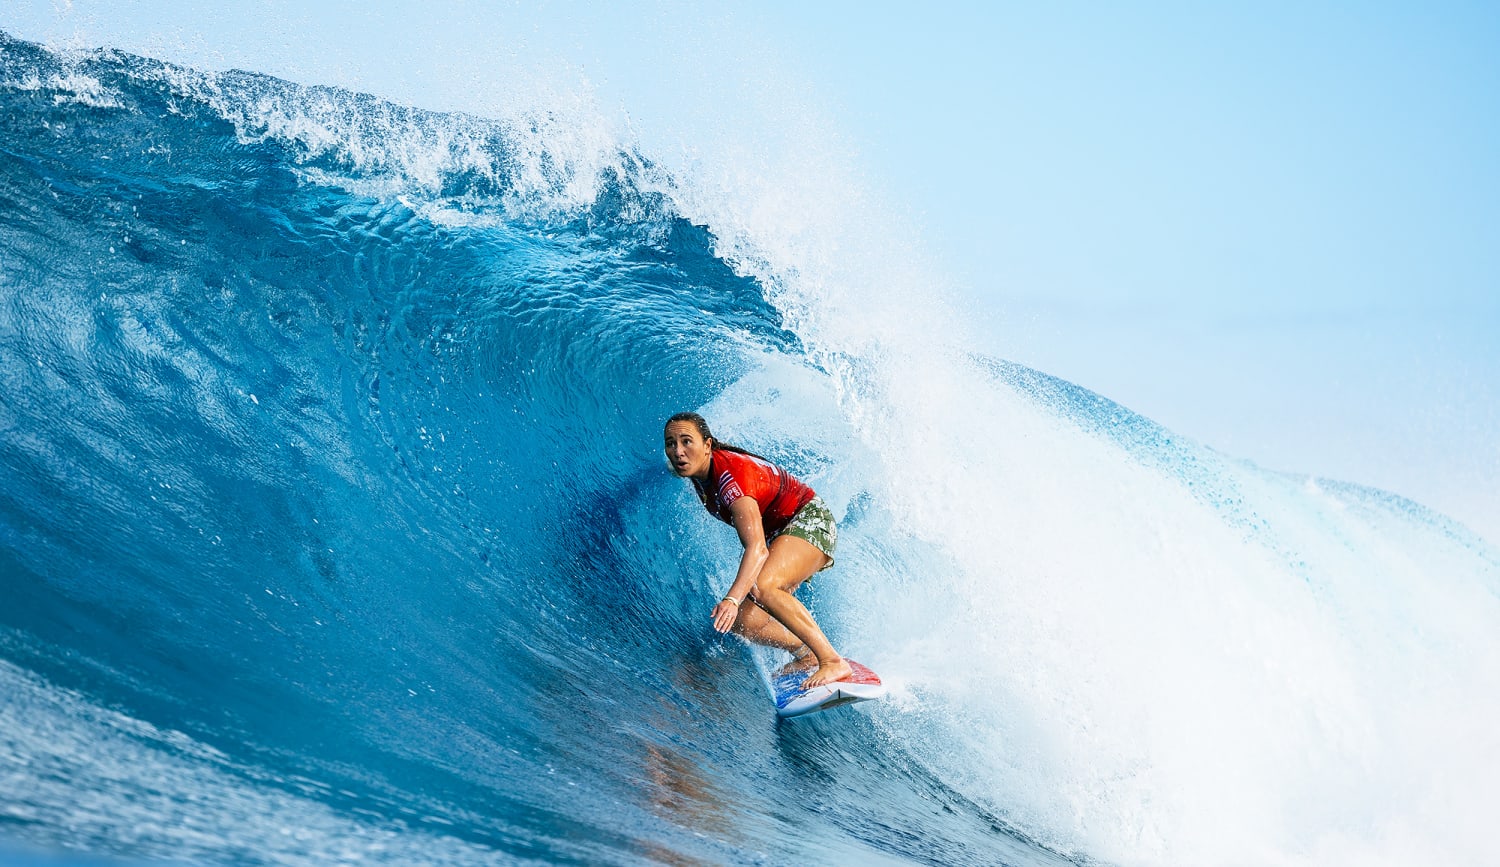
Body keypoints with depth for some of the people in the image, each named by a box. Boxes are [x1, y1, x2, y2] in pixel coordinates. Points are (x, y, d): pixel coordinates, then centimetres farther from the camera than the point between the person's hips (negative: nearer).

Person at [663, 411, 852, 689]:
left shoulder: (728, 474, -32)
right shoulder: (698, 472, -7)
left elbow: (757, 548, -43)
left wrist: (733, 598, -54)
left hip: (811, 520, -8)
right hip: (777, 534, 9)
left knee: (761, 587, -35)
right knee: (743, 622, -5)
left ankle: (833, 662, -32)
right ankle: (806, 655, 19)